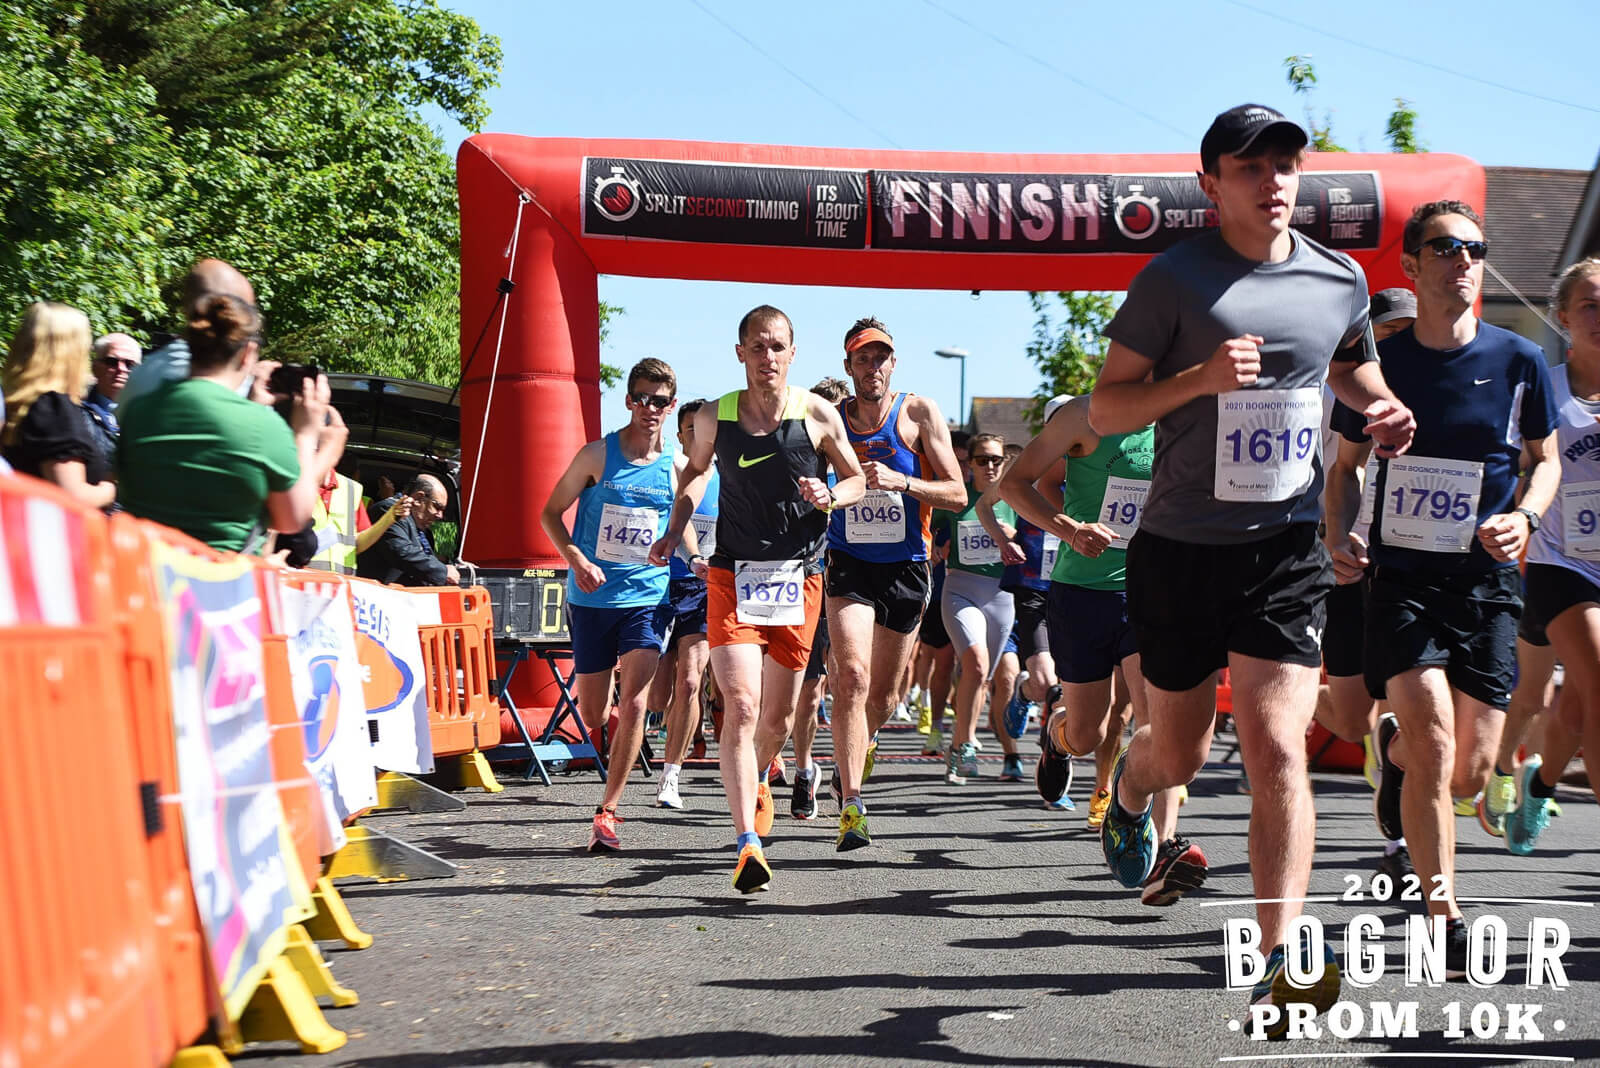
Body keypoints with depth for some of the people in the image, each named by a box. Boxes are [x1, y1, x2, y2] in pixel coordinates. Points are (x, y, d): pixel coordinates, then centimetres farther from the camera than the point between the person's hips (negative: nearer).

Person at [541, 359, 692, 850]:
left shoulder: (678, 466, 1)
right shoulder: (597, 455, -5)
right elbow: (551, 513, 3)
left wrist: (697, 560, -3)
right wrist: (576, 559, -13)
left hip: (648, 597, 0)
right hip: (592, 598, 0)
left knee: (633, 705, -14)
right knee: (593, 718, 5)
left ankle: (607, 811, -5)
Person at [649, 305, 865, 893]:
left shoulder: (818, 414, -2)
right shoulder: (714, 418, 1)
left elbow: (857, 478, 10)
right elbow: (697, 470, 21)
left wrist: (829, 496, -12)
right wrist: (674, 532, 9)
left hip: (799, 575, 1)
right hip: (732, 574, -1)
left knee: (778, 715, 10)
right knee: (741, 705, -16)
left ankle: (756, 779, 45)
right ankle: (748, 843, -19)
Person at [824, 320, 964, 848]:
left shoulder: (919, 413, -2)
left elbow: (957, 494, -5)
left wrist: (901, 481, -20)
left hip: (905, 567, 1)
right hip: (849, 566, -1)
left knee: (884, 694, 11)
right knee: (853, 676, -21)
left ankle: (854, 752, 43)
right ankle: (851, 805, -22)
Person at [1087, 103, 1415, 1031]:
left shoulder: (1341, 280, 5)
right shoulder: (1175, 279, -7)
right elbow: (1106, 410, -5)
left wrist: (1383, 408, 5)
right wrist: (1199, 378, -22)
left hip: (1288, 547, 1)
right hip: (1180, 546, -1)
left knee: (1278, 748, -13)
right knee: (1180, 752, 12)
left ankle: (1282, 961, -13)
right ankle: (1129, 790, 50)